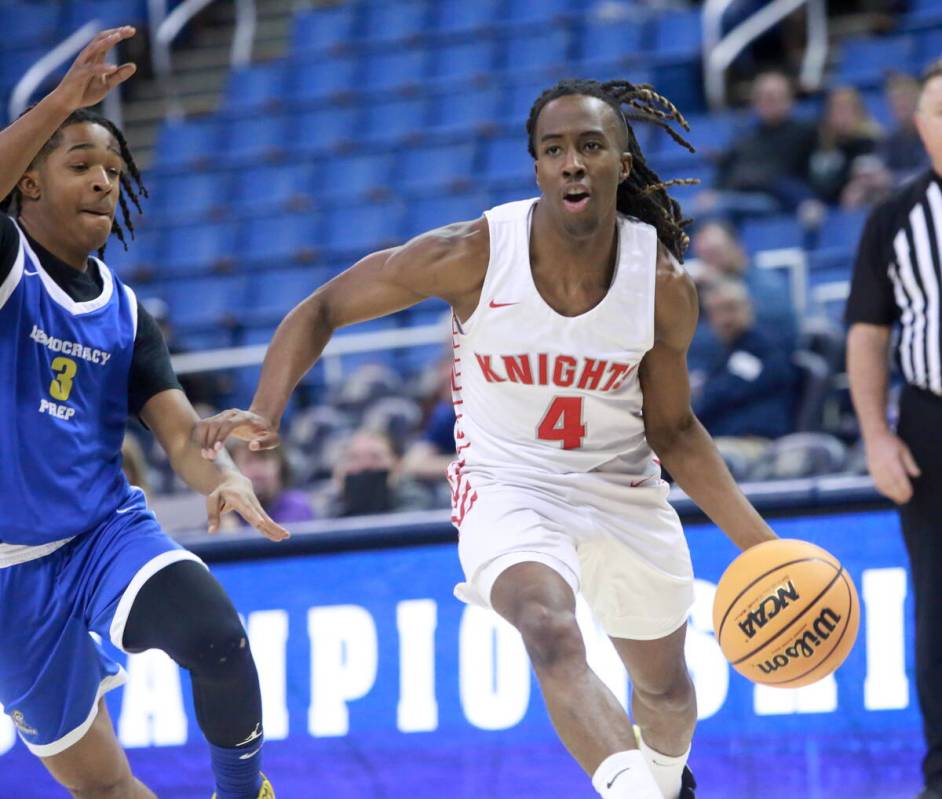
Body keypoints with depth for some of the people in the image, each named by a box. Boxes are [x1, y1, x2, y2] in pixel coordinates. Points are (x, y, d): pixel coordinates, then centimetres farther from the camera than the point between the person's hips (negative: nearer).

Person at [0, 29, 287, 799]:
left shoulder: (125, 314, 8)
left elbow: (181, 431, -1)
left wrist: (225, 477, -25)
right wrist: (63, 102, -39)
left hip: (110, 531, 3)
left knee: (218, 637, -26)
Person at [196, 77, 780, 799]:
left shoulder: (666, 286, -16)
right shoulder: (472, 255, -23)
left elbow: (672, 429, -1)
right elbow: (321, 311, -11)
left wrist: (761, 543, -9)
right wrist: (265, 412, -27)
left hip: (623, 488, 3)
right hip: (508, 485, -3)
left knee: (665, 684, 22)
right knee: (552, 633, -35)